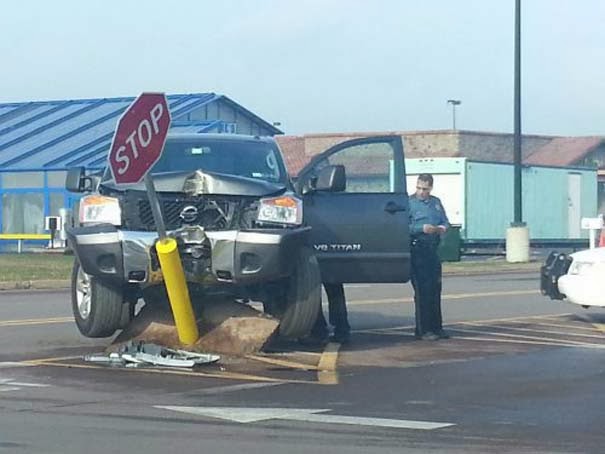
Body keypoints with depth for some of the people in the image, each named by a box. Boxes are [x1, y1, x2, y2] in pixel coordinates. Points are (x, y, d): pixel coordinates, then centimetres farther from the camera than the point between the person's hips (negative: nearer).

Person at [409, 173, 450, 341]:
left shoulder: (436, 202, 17)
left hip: (433, 250, 7)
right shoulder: (409, 203, -3)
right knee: (422, 291, -7)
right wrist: (422, 229, -22)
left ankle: (436, 327, 18)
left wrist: (443, 228, -1)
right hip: (417, 250, -7)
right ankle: (423, 330, -3)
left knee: (435, 289, 11)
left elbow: (445, 221, 22)